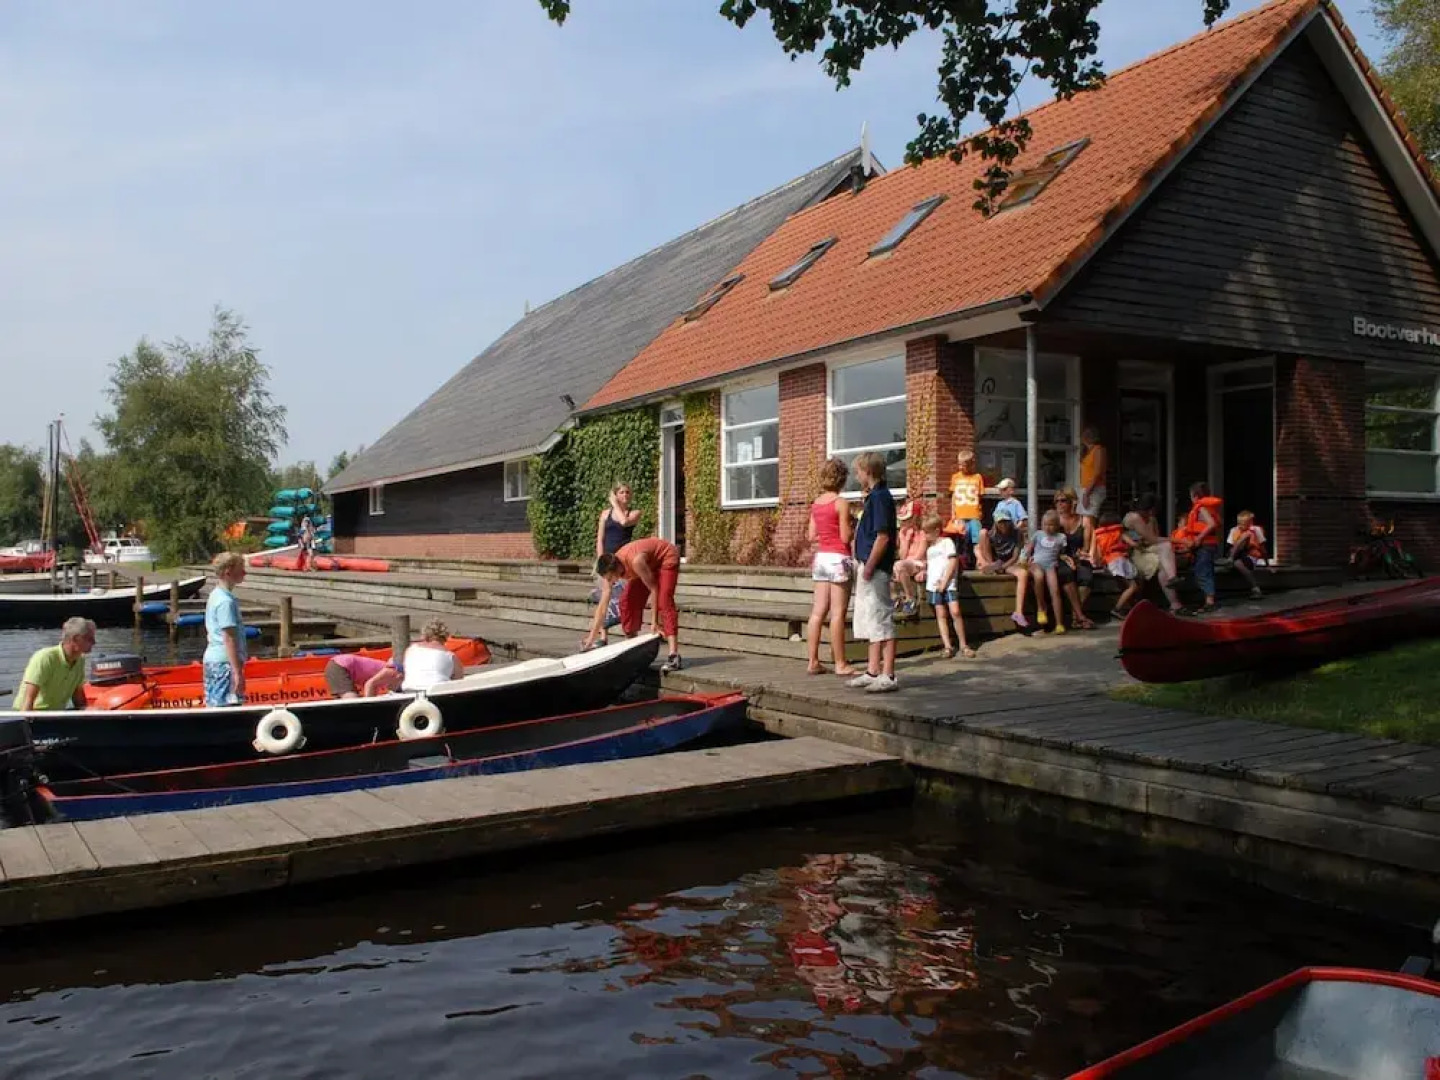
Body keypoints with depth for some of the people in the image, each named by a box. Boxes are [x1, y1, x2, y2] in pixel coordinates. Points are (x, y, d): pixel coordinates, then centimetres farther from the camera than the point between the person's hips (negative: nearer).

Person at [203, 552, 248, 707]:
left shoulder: (214, 595, 13)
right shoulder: (226, 601, -17)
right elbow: (229, 639, -20)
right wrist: (237, 672, -21)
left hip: (211, 659, 10)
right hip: (225, 661, -10)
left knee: (213, 707, 13)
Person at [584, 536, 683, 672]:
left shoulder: (636, 562, -40)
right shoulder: (610, 569, -19)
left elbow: (654, 589, -29)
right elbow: (602, 607, -15)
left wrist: (654, 621, -25)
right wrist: (592, 637, -17)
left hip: (667, 557, -7)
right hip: (649, 563, 7)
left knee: (664, 602, -24)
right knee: (627, 603, -1)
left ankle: (674, 656, -32)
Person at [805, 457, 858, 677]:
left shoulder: (816, 503, 9)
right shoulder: (841, 503, -11)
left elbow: (811, 536, 11)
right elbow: (846, 537, -12)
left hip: (820, 557, 7)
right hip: (839, 559, -7)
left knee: (818, 612, 7)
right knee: (838, 613, -3)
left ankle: (813, 661, 9)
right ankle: (840, 664, 1)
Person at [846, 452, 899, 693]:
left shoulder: (880, 497, -15)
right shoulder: (874, 496, 15)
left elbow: (883, 537, -21)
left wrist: (869, 567, -19)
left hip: (876, 568, -11)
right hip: (869, 567, 11)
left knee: (881, 621, -6)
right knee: (870, 621, 16)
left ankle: (888, 676, -2)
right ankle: (873, 672, 25)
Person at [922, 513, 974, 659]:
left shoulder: (947, 542, 0)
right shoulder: (929, 547, 19)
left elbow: (953, 562, -7)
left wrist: (944, 581, -10)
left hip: (948, 583, -5)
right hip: (934, 585, 5)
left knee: (955, 612, -13)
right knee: (941, 615, 0)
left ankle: (963, 645, -4)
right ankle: (948, 646, -1)